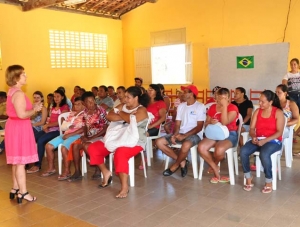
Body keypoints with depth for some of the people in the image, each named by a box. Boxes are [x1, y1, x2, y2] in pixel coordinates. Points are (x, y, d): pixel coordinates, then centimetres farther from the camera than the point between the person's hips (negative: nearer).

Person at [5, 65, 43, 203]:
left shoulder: (12, 92, 13)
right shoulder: (18, 93, -19)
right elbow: (22, 114, -26)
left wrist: (33, 107, 8)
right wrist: (35, 110, -12)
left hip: (15, 127, 10)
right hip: (19, 128, -10)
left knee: (16, 161, 16)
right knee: (21, 161, -4)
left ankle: (15, 189, 26)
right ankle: (23, 192, 3)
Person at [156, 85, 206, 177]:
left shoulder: (200, 106, -6)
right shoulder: (181, 106, 13)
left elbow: (199, 127, -12)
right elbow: (177, 124, 10)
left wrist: (185, 136, -22)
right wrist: (175, 135, -11)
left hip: (194, 135, -6)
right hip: (180, 133, 7)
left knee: (186, 145, -40)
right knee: (159, 142, -11)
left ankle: (175, 166, -10)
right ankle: (182, 162, -4)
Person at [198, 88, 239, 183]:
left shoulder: (233, 108, -6)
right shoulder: (212, 107, 8)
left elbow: (224, 122, -21)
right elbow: (206, 124, 11)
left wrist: (224, 106, -20)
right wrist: (210, 122, -14)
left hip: (229, 134, -4)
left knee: (219, 150, -36)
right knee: (201, 147, -25)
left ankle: (214, 164, 3)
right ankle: (216, 170, -7)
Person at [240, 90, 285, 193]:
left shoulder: (278, 112, -5)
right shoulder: (257, 111, 9)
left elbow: (279, 132, -12)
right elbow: (252, 128, 5)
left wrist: (265, 140, -23)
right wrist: (253, 137, -17)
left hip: (273, 141, -4)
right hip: (258, 140, 5)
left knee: (264, 154, -37)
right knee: (243, 151, -25)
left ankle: (269, 182, -16)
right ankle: (248, 179, -10)